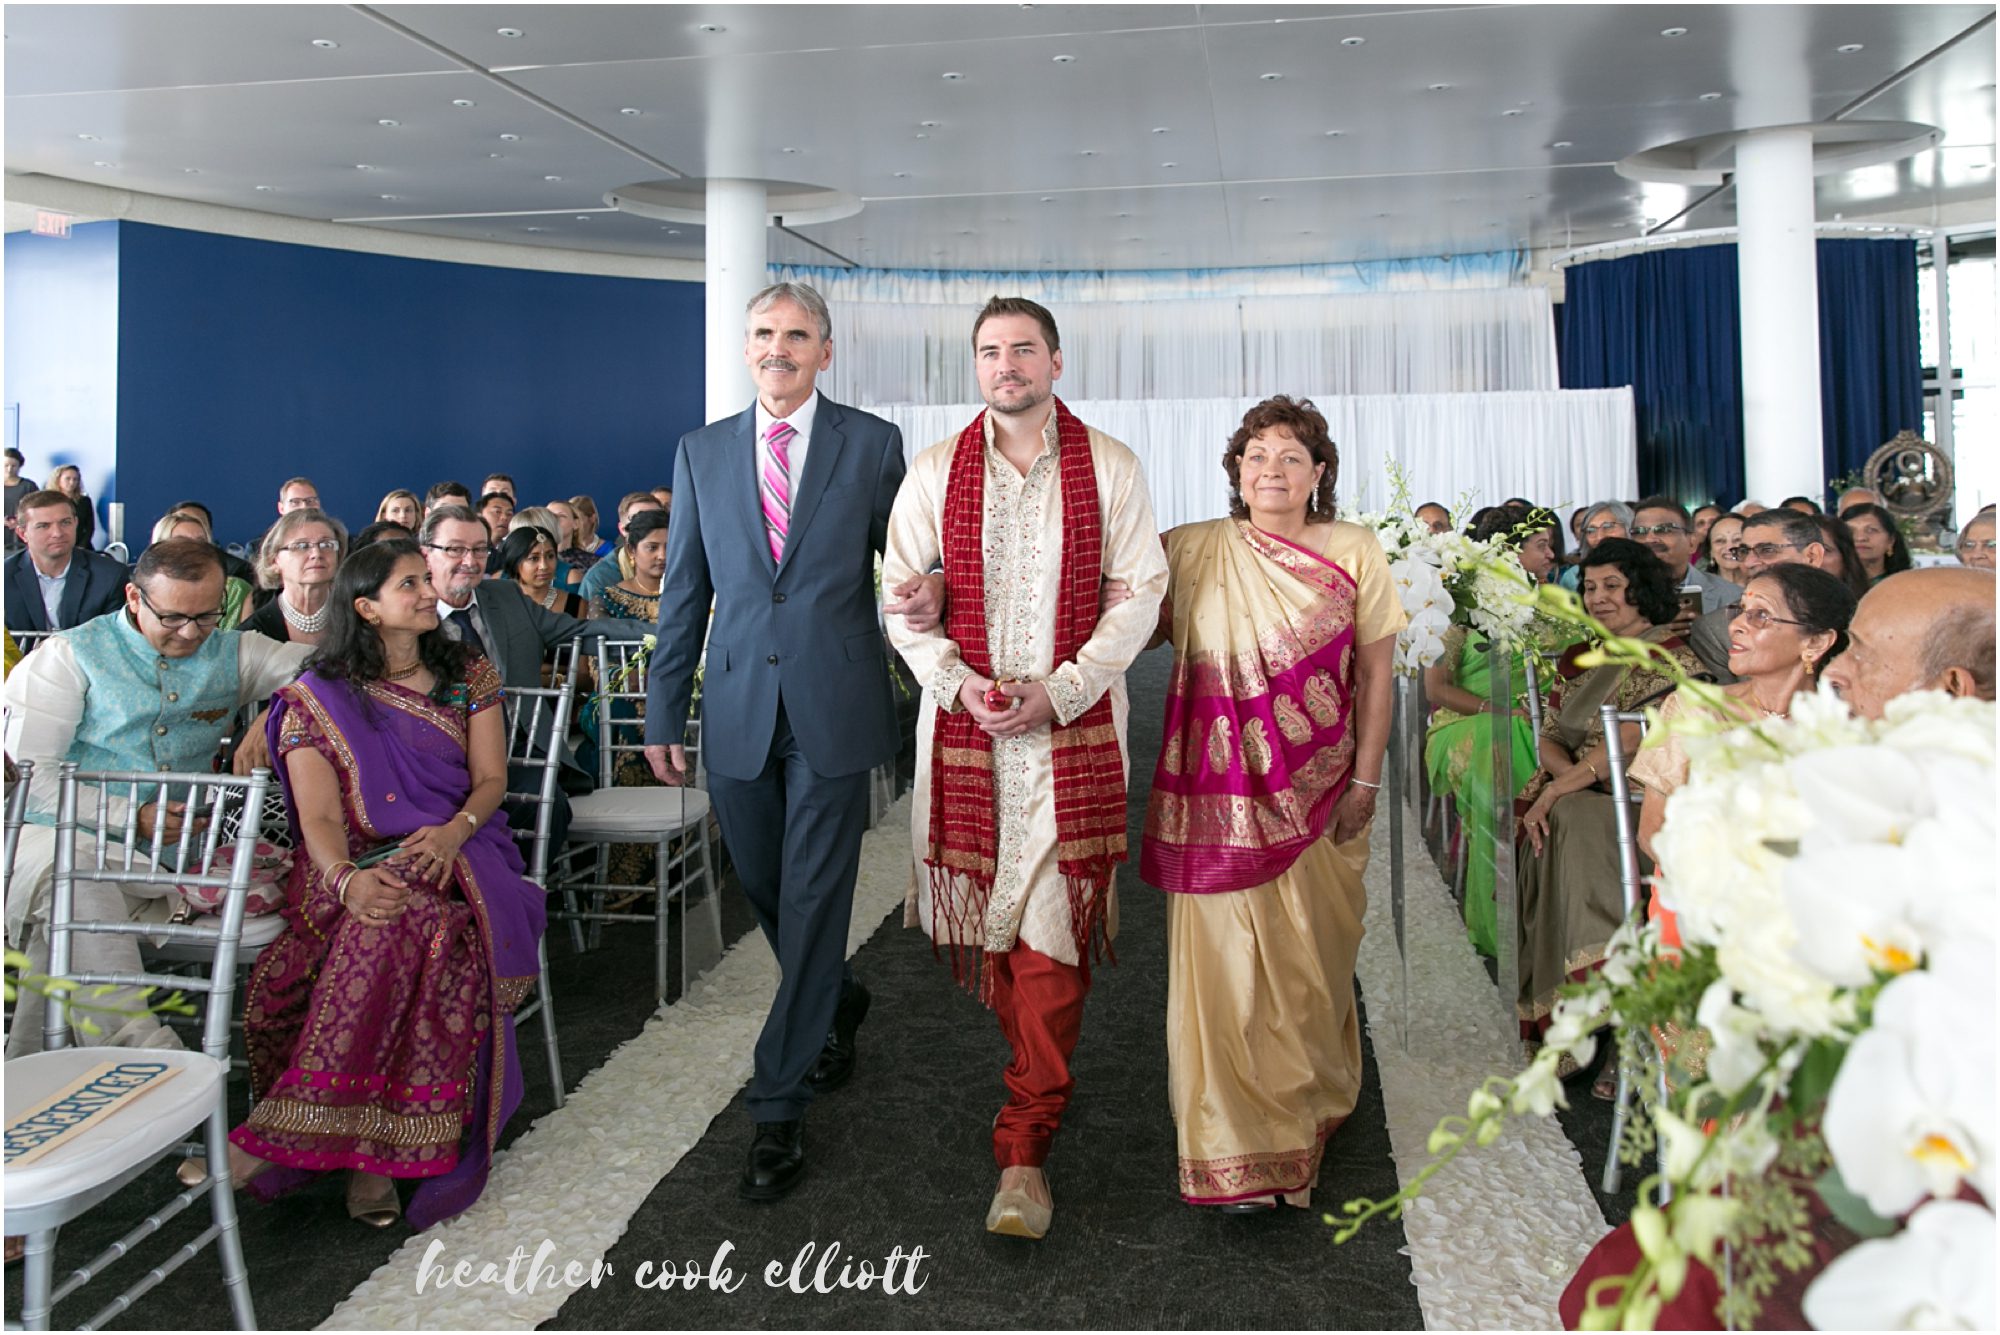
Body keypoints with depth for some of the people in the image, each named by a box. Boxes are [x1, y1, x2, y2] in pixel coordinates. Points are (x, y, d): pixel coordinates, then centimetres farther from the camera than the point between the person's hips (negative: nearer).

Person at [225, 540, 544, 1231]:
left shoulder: (467, 675, 15)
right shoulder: (317, 699, 8)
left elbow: (491, 778, 8)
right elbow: (319, 818, -4)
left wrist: (454, 830, -16)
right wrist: (349, 880, -26)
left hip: (453, 855, 1)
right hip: (360, 862, -1)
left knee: (424, 923, -35)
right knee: (383, 917, -37)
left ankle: (281, 1132, -30)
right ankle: (377, 1146, -31)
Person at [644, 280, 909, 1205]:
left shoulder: (872, 444, 2)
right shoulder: (703, 452, 9)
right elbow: (683, 593, 10)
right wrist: (664, 714, 9)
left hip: (834, 709, -3)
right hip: (737, 711, 4)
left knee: (811, 902, -2)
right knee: (764, 889, 15)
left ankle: (778, 1111, 8)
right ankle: (839, 1004, 43)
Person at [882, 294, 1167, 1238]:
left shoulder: (1108, 467, 3)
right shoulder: (937, 470, 7)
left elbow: (1140, 591, 0)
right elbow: (898, 592, 7)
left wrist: (1059, 689, -11)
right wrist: (959, 682, -9)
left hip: (1073, 723, -2)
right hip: (965, 719, 2)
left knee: (1051, 928, -7)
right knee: (986, 908, 9)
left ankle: (1024, 1149, -2)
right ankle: (1041, 1077, 34)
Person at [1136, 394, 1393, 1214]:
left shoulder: (1353, 554, 2)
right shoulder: (1191, 552, 2)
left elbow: (1375, 673, 4)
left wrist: (1365, 781, 0)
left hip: (1317, 792, 1)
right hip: (1218, 792, 0)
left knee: (1311, 959, 10)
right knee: (1224, 958, 0)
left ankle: (1309, 1102, 35)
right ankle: (1238, 1153, 10)